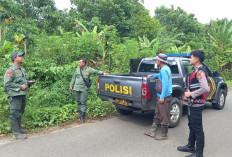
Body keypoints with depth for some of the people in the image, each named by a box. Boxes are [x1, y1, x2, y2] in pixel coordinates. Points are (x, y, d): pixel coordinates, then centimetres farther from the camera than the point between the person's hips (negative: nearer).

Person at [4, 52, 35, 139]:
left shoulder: (22, 69, 14)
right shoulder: (10, 70, -12)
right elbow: (7, 84, -18)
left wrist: (28, 83, 3)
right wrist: (20, 87, -19)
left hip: (23, 94, 8)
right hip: (15, 96, -8)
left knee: (20, 112, 19)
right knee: (15, 114, 0)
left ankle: (19, 128, 34)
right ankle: (16, 133, 7)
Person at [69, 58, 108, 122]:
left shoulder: (88, 69, -2)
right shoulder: (77, 69, 9)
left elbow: (96, 71, -7)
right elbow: (73, 77, 15)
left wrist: (102, 73, -25)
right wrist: (71, 86, 15)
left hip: (84, 89, -4)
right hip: (77, 88, 4)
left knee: (83, 102, -5)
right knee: (78, 101, 11)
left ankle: (82, 116, 0)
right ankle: (80, 113, 26)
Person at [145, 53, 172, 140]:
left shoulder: (164, 70, -18)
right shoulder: (166, 68, 13)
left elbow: (165, 84, -23)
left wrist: (162, 97, -23)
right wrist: (153, 75, 35)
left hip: (164, 96, -10)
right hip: (161, 95, 10)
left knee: (164, 116, 1)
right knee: (157, 114, 16)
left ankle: (164, 135, 14)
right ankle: (153, 132, 26)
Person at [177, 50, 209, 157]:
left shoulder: (200, 71, -17)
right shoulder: (196, 71, 14)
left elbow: (205, 88, -27)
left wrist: (191, 94, -20)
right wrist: (189, 93, 11)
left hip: (196, 104, -10)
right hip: (192, 104, 10)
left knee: (197, 129, -1)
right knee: (192, 126, 20)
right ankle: (191, 146, 34)